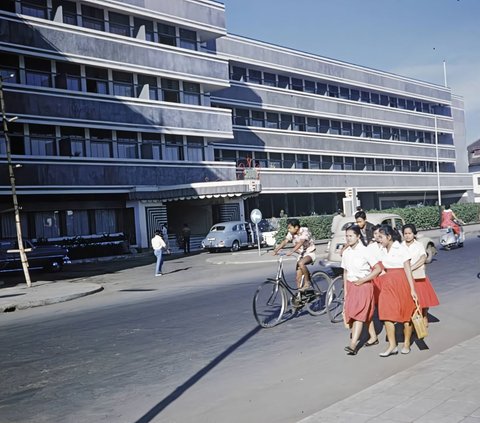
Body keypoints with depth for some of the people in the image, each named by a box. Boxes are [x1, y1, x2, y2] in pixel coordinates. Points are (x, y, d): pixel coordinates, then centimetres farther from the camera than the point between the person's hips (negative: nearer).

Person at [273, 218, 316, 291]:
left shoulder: (304, 231, -21)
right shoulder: (291, 233, -3)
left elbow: (300, 243, -36)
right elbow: (284, 242, -15)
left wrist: (291, 251, -49)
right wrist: (276, 250, -31)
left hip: (309, 253, -6)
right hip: (301, 255, 6)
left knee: (301, 263, -35)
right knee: (298, 278, -2)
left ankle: (307, 282, -19)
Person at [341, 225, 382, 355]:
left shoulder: (365, 251, -12)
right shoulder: (346, 253, 5)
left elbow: (378, 269, -12)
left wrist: (363, 280, -15)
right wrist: (345, 290, 9)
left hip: (363, 285, -6)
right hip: (351, 286, 6)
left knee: (359, 314, -12)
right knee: (366, 313, 15)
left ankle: (353, 345, -17)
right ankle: (373, 337, 30)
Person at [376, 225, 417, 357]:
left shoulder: (401, 248, -9)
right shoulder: (382, 251, 9)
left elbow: (407, 269, -11)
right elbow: (381, 269, 11)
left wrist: (412, 289, -14)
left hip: (402, 282, -5)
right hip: (388, 284, 5)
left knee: (406, 313, 5)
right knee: (387, 313, -4)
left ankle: (406, 344, 18)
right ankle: (392, 345, 0)